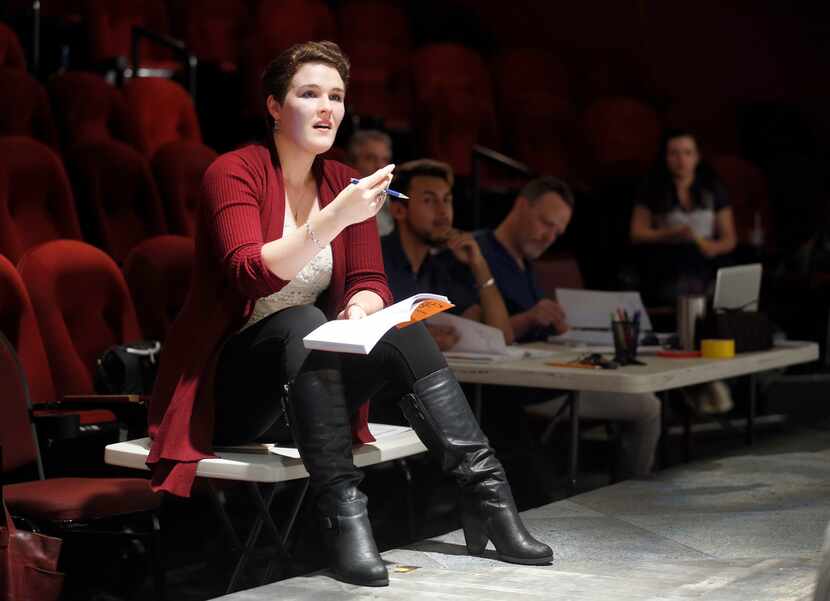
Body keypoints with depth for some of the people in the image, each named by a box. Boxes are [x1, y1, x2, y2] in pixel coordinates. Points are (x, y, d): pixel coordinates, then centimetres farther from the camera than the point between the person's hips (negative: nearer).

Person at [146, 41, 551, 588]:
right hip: (225, 386, -5)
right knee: (300, 322, -34)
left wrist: (362, 308, -21)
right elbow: (251, 275, -26)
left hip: (305, 376, 5)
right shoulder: (234, 172, -11)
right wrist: (335, 218, -36)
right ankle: (342, 513, -39)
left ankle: (485, 492, -24)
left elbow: (370, 282, 3)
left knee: (404, 332, -19)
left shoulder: (344, 182, 7)